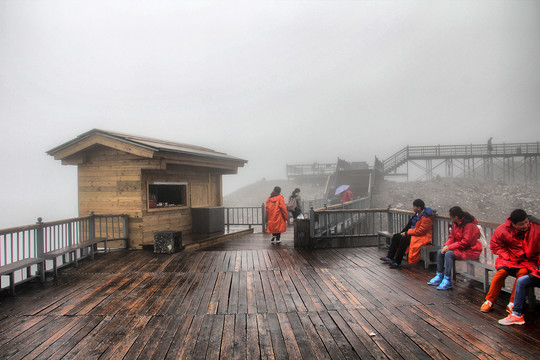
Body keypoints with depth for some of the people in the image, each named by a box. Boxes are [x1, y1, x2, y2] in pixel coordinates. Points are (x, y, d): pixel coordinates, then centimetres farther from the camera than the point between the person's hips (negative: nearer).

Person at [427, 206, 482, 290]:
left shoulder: (469, 225, -23)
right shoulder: (455, 223, 4)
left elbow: (465, 242, -25)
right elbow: (452, 236, 9)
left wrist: (449, 247, -22)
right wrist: (446, 245, -10)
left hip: (471, 250, -9)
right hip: (460, 247, 9)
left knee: (449, 254, -28)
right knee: (440, 252, -4)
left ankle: (447, 281, -22)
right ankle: (439, 277, 4)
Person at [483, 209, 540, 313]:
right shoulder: (502, 230, -10)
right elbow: (495, 245, 3)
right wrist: (507, 257, -8)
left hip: (528, 260, 0)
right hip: (509, 258, 0)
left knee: (523, 272, -31)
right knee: (502, 271, -27)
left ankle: (512, 304, -19)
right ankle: (489, 301, -12)